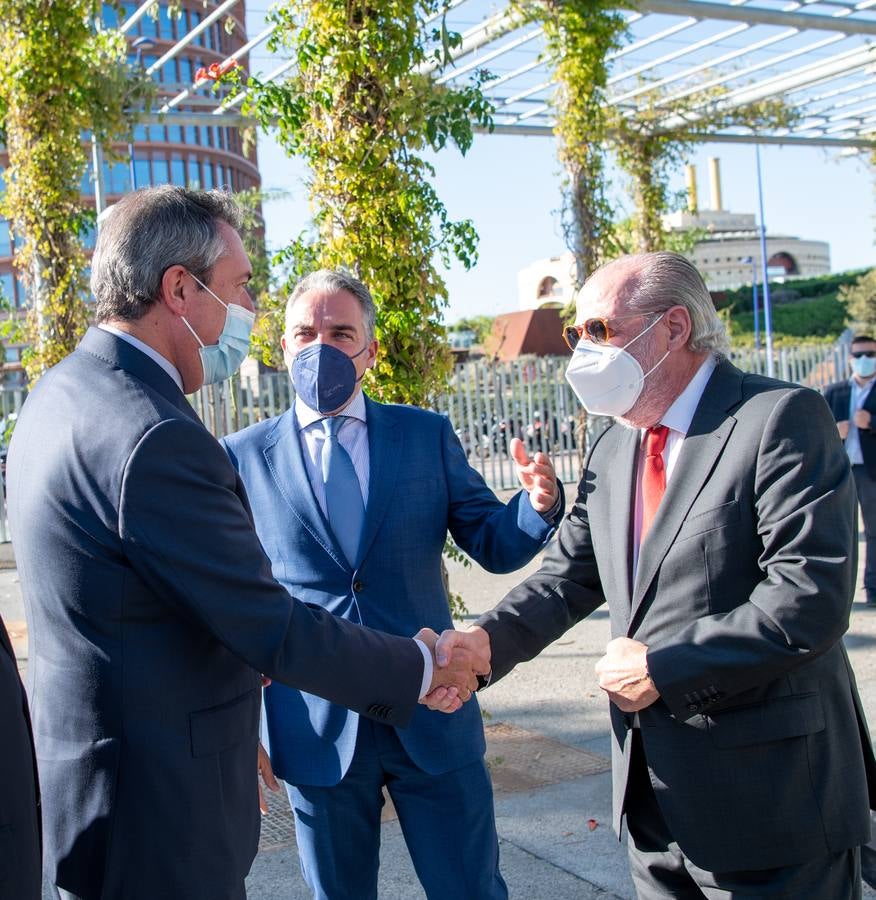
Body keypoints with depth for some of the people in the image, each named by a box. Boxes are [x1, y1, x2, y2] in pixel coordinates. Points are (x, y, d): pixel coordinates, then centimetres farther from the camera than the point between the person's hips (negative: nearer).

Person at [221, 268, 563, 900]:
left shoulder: (428, 436, 2)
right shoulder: (243, 457, -1)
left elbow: (495, 547, 2)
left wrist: (539, 506, -19)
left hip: (433, 716, 1)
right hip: (317, 727, 0)